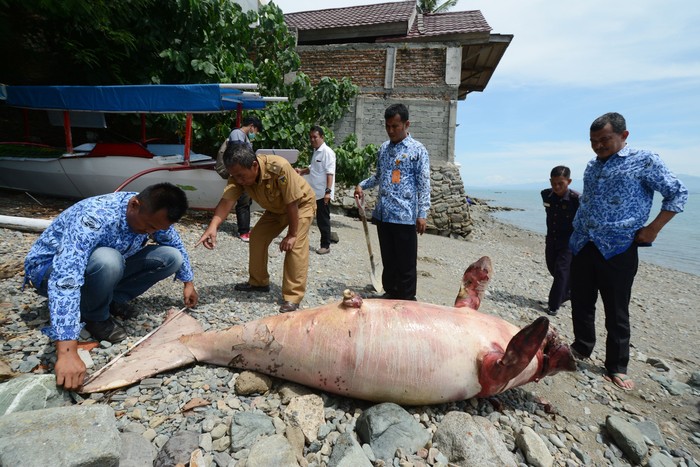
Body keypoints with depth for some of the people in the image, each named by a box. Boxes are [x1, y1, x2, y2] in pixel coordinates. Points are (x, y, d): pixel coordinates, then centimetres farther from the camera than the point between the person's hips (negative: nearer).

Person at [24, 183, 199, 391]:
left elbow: (176, 244, 3)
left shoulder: (153, 215, -17)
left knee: (172, 257, -13)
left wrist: (188, 281, 8)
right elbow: (65, 278, -48)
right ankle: (95, 317, -10)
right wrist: (67, 352, -53)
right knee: (107, 260, -39)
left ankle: (113, 299, 2)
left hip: (107, 265, 5)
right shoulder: (94, 217, -38)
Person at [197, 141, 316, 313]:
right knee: (257, 237, 3)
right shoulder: (238, 176, -21)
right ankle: (259, 282, 20)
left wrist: (292, 234, -25)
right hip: (276, 208, 6)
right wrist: (213, 226, -50)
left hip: (301, 204, -6)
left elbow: (292, 203, -32)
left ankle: (293, 297, -15)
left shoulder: (279, 168, -39)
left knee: (295, 246, -20)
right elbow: (226, 201, -33)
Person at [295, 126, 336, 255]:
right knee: (319, 219, 15)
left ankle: (325, 245, 9)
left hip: (323, 193, -8)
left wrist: (328, 191, -25)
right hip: (315, 192, 8)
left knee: (323, 220, -1)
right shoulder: (316, 152, 15)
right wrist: (302, 171, 8)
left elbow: (330, 173, -18)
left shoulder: (327, 152, -12)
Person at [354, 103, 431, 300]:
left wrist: (422, 214, -13)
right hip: (382, 214, 6)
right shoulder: (383, 148, 14)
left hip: (405, 215, -5)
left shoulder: (417, 150, -3)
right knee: (388, 259, 15)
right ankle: (390, 292, 30)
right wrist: (362, 185, 8)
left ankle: (407, 299, 17)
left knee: (406, 262, 4)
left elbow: (424, 185, -7)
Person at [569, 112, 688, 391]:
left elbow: (677, 194, -1)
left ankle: (616, 367, 17)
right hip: (582, 246, 6)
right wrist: (577, 234, 15)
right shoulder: (592, 167, 15)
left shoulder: (644, 161, -3)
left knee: (616, 312, 4)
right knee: (580, 303, 12)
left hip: (617, 249, -5)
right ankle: (582, 348, 29)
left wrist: (652, 229, -9)